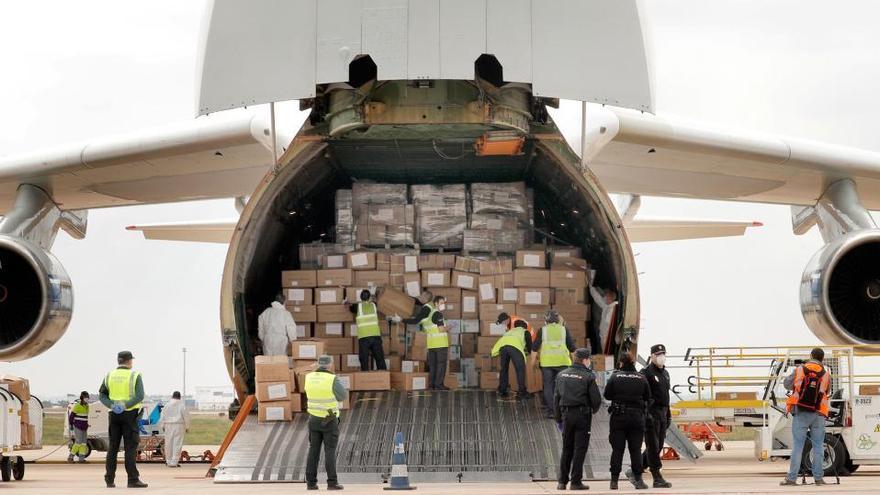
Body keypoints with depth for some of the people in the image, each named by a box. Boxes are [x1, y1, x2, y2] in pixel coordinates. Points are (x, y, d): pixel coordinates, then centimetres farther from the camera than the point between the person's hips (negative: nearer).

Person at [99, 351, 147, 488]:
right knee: (130, 447, -5)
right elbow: (140, 396, -16)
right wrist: (126, 406, -18)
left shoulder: (109, 376, 8)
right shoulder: (135, 376, -5)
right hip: (130, 414, -4)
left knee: (112, 447, 9)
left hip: (114, 415, 4)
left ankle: (110, 479, 8)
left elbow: (102, 395, 4)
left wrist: (112, 405, -8)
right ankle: (133, 479, -10)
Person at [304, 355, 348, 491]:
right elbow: (344, 395, -3)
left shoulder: (309, 377, -1)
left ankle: (311, 482, 5)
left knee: (314, 451, 8)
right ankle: (332, 482, -2)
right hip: (330, 421, -4)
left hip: (314, 418, 4)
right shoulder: (332, 380, -18)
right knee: (330, 451, 0)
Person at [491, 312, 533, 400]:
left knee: (504, 369, 19)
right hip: (515, 347, -4)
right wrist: (529, 352, 50)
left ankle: (502, 391, 24)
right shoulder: (525, 331, 30)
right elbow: (529, 344, 28)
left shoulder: (510, 331, 42)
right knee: (520, 370, 3)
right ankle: (522, 393, 0)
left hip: (502, 346, 4)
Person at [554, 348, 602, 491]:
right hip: (582, 414, -4)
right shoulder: (588, 377, -8)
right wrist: (593, 410, 14)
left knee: (566, 448, 12)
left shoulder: (562, 375, 7)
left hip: (566, 414, 5)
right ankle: (576, 481, 0)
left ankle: (562, 481, 10)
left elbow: (556, 398, 10)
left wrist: (558, 419, 16)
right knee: (580, 449, 1)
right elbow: (596, 399, -8)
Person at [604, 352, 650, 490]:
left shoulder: (615, 377, -5)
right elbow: (648, 398, 5)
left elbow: (607, 395, -2)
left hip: (618, 416, -1)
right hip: (637, 416, 1)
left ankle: (614, 480, 2)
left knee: (617, 449, 3)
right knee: (635, 449, 5)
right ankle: (638, 479, 1)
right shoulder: (641, 378, 0)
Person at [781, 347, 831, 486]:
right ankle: (818, 477, 4)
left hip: (801, 413, 0)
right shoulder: (826, 374, 3)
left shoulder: (800, 370, 2)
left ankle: (791, 478, -4)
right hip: (818, 415, 0)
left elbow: (787, 384, 12)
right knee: (818, 446, 7)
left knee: (797, 446, 0)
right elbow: (828, 393, 14)